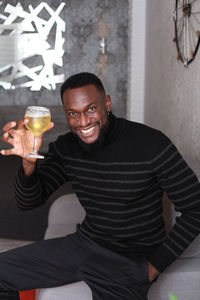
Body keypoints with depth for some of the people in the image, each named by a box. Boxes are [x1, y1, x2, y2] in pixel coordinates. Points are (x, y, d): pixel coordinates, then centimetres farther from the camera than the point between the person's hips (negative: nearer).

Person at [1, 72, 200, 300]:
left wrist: (155, 266, -14)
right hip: (84, 243, 5)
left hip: (131, 259, -5)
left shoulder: (151, 144, -19)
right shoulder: (65, 148, -1)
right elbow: (28, 202, -3)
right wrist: (28, 161, -24)